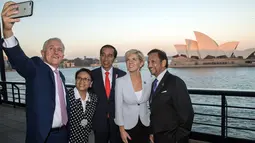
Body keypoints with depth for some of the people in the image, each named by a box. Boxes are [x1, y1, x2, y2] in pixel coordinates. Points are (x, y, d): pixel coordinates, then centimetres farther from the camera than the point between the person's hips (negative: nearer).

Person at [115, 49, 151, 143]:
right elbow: (118, 107, -9)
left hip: (145, 126, 3)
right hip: (128, 126, -2)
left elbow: (148, 104, 6)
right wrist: (122, 129, -9)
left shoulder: (148, 81, -4)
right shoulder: (120, 81, -13)